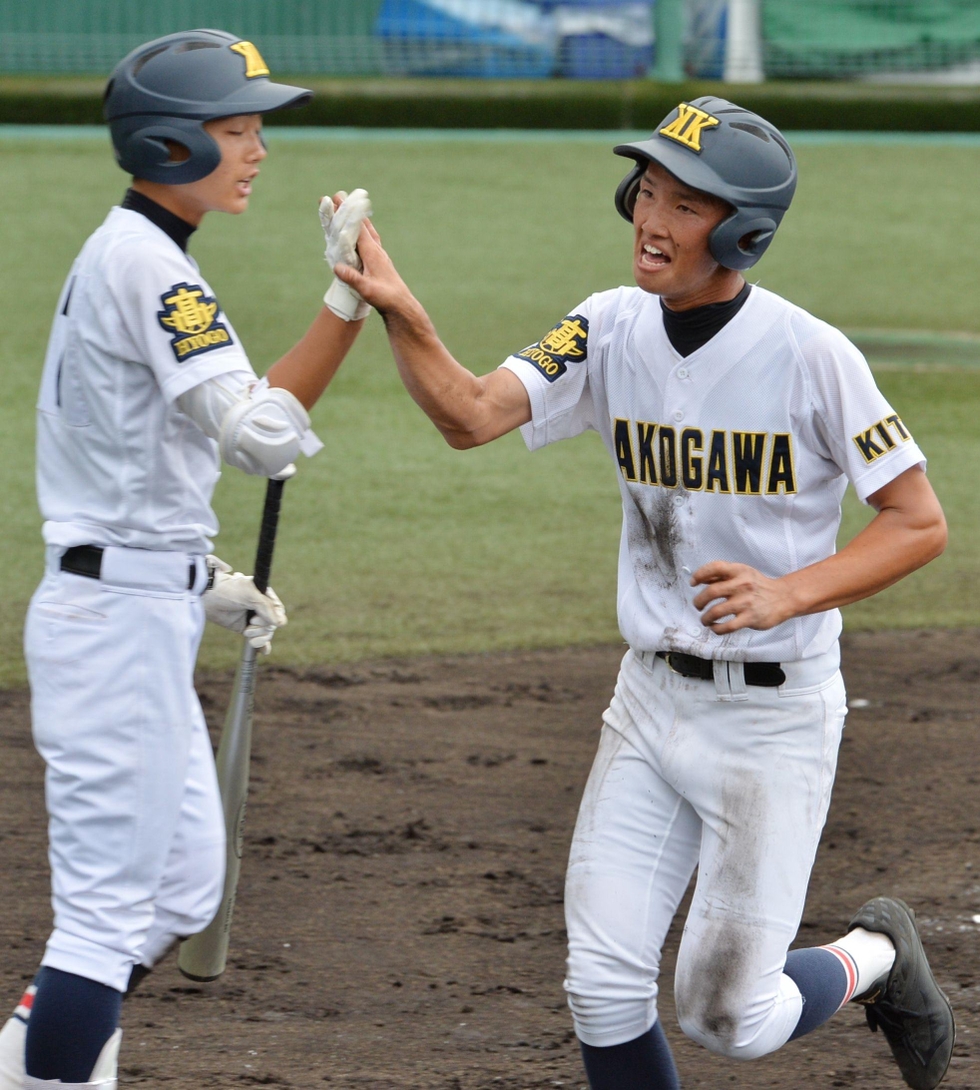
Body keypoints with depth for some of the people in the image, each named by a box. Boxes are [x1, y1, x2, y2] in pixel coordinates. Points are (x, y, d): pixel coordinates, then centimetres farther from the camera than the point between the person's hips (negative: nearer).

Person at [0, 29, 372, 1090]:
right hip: (122, 624, -10)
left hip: (133, 610, 10)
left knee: (183, 884, 18)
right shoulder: (149, 265, -17)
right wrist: (350, 298, -30)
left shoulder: (122, 253, 14)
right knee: (112, 904, -6)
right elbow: (259, 434, -27)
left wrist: (199, 584, 15)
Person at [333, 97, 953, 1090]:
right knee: (605, 989, 2)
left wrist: (787, 594, -26)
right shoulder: (611, 331, -3)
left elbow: (919, 523, -12)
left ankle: (875, 958, 30)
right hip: (653, 699, 5)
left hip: (774, 713, -5)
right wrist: (400, 316, -34)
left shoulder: (809, 355, -17)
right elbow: (472, 414, -16)